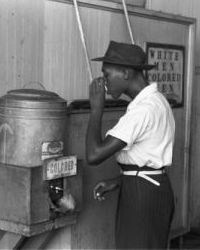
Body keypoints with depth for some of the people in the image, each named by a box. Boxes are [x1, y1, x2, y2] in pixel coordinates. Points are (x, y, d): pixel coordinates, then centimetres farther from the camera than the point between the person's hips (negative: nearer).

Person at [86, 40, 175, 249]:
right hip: (152, 187, 10)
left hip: (143, 193, -10)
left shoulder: (144, 109, -22)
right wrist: (117, 182, 9)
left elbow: (94, 155, -27)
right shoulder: (154, 100, 10)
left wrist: (96, 108, -17)